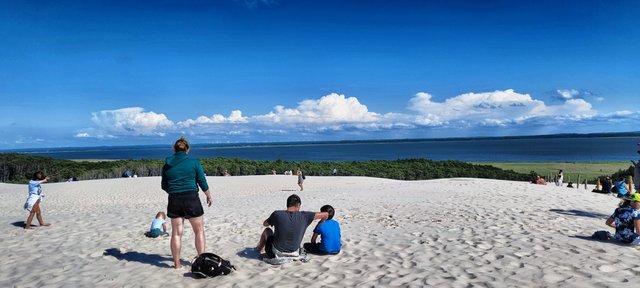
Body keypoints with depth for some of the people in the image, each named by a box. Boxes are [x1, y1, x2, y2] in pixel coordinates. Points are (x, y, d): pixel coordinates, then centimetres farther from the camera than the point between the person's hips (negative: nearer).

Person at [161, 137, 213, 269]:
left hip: (174, 200, 3)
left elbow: (164, 186, 11)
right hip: (191, 198, -3)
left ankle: (177, 263, 15)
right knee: (199, 231, 7)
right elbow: (202, 182, -1)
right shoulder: (194, 162, -4)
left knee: (176, 232, 10)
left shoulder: (167, 165, 5)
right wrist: (209, 196, 14)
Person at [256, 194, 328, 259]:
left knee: (267, 230, 26)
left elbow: (265, 224, 6)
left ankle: (258, 249, 49)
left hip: (276, 254, -1)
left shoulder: (277, 214, -15)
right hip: (294, 253, 2)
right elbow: (326, 214, -6)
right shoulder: (304, 216, -13)